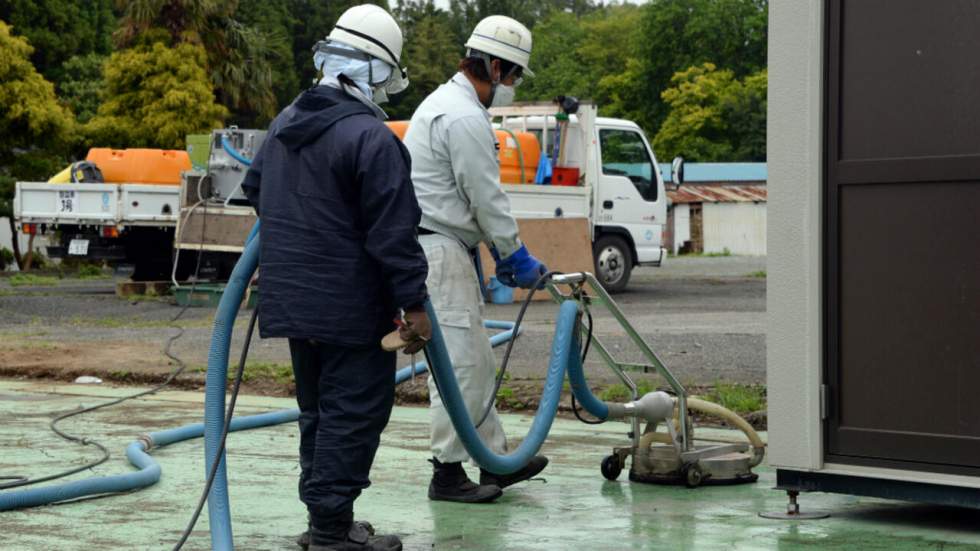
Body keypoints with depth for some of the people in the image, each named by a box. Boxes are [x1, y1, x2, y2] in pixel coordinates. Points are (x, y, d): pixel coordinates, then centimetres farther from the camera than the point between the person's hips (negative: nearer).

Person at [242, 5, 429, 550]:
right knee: (354, 413, -3)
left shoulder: (286, 123, 10)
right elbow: (394, 233, -20)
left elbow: (257, 189, 26)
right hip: (352, 309, -9)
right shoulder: (371, 137, -18)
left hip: (293, 298, 9)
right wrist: (415, 304, -14)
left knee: (319, 410, 17)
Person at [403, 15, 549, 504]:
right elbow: (487, 198, -16)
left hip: (438, 247, 11)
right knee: (459, 362, -7)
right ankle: (447, 473, -2)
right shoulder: (465, 118, -17)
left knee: (475, 361, 14)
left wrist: (501, 252, 20)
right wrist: (517, 257, -6)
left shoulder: (447, 102, 18)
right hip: (437, 250, -11)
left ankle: (495, 460, 20)